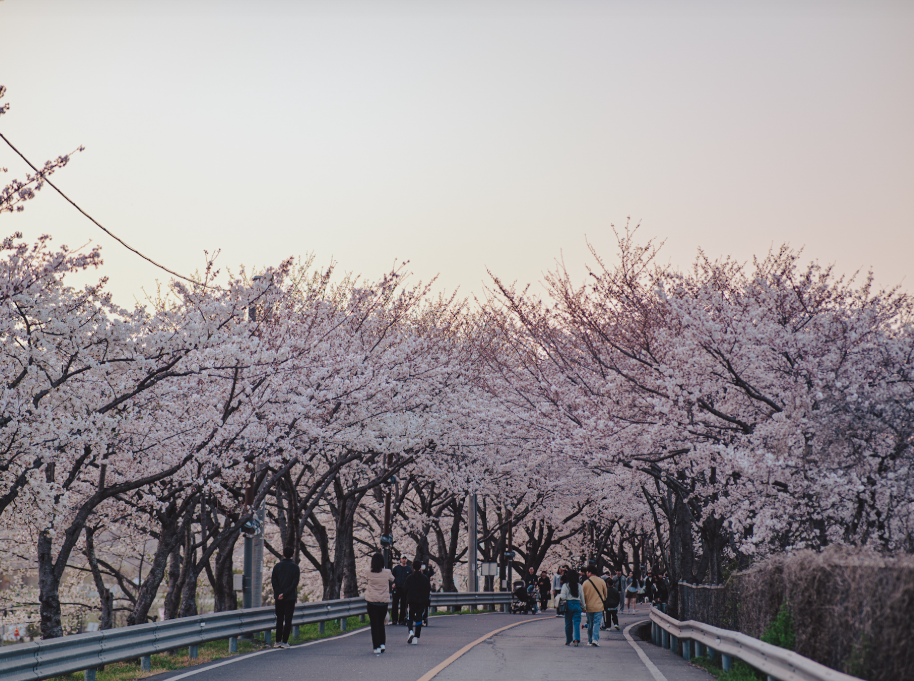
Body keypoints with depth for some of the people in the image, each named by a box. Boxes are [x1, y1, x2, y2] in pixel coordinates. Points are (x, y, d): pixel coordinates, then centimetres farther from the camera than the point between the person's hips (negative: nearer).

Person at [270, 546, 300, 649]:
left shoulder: (277, 566, 4)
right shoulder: (295, 567, -3)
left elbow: (273, 581, -3)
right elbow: (295, 583, -11)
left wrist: (279, 593, -8)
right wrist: (285, 594, -12)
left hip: (279, 598, 2)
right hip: (290, 597, -2)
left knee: (279, 619, 11)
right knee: (288, 619, 1)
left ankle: (278, 641, 11)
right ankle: (285, 641, -3)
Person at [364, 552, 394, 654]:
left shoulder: (369, 574, -8)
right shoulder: (387, 573, -4)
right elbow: (392, 580, 15)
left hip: (371, 601, -2)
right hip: (384, 602, 2)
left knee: (374, 624, 2)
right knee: (381, 623, 19)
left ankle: (377, 647, -3)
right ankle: (382, 643, 15)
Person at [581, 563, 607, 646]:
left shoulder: (586, 583, -7)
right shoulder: (602, 582, -2)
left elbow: (583, 596, 0)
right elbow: (605, 594, 9)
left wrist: (584, 606, 11)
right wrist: (603, 602, 27)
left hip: (589, 607, 0)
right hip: (599, 607, 0)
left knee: (590, 624, 12)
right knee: (597, 623, -1)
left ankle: (589, 641, 18)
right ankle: (595, 639, -18)